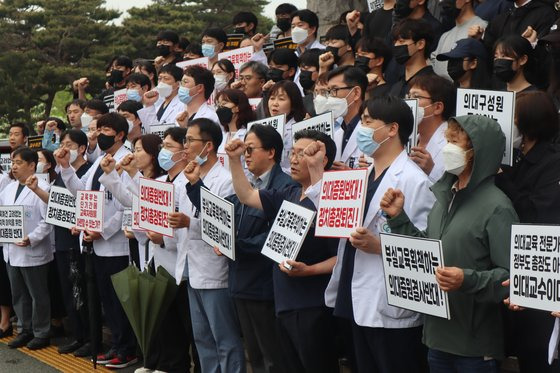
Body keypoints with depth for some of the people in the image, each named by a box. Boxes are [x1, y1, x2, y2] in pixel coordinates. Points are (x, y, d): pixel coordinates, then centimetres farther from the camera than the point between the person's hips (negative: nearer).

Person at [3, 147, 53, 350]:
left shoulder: (42, 188, -12)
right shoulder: (9, 188, 12)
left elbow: (48, 220, -17)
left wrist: (31, 239, -23)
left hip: (33, 252, -7)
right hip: (11, 251, 7)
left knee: (38, 295, 5)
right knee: (19, 295, 15)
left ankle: (41, 334, 16)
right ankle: (26, 331, 27)